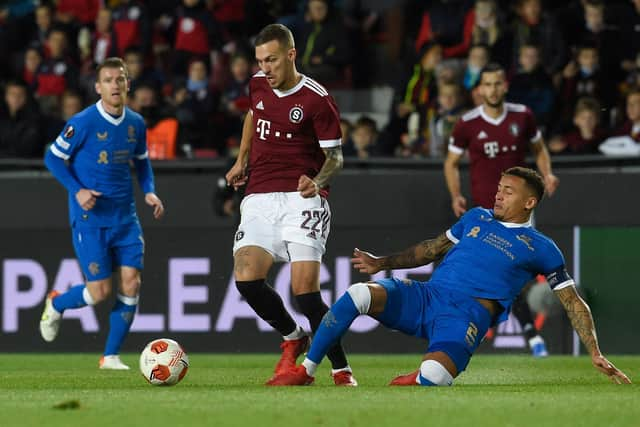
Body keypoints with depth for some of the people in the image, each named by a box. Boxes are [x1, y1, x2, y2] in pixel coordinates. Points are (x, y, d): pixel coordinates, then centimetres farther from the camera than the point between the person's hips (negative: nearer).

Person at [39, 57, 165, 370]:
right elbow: (53, 158, -4)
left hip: (125, 218, 5)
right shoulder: (83, 123, -12)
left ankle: (111, 356, 6)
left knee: (131, 283, -6)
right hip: (89, 218, -5)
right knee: (100, 291, -8)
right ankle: (55, 305, 25)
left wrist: (149, 191, 3)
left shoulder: (135, 123, 5)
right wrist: (78, 191, -15)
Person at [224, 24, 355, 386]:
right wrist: (242, 159, 26)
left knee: (305, 291, -15)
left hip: (301, 198, -5)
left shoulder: (317, 100, -10)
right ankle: (293, 338, 13)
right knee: (246, 278, -14)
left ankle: (342, 370, -1)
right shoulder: (258, 85, 9)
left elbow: (335, 156, -7)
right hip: (260, 198, 5)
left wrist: (318, 182, -27)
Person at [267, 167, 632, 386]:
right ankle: (305, 372, -15)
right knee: (359, 294, -24)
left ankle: (417, 381, 2)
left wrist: (596, 355, 0)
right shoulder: (477, 217, 23)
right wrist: (383, 263, 26)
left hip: (466, 315, -4)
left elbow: (574, 303, 9)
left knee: (434, 376, -36)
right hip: (424, 295, 5)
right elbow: (434, 249, 33)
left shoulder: (540, 248, 8)